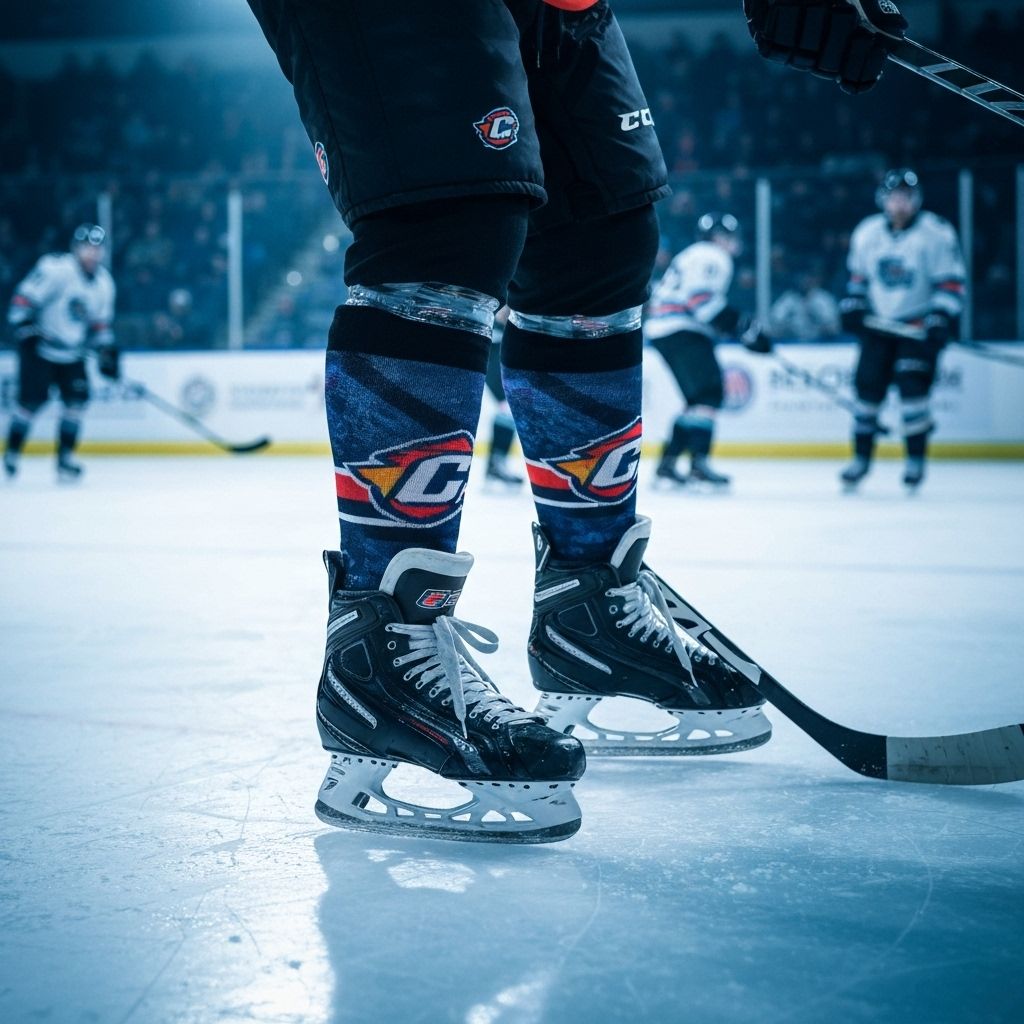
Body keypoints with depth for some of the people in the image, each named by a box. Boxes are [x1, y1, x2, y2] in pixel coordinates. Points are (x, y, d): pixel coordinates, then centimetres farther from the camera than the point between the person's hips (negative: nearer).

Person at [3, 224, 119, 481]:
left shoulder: (103, 282, 4)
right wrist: (26, 328, -27)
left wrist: (108, 352, 4)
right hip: (39, 347, -6)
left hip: (72, 353, 6)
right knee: (33, 399, -11)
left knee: (77, 398, -4)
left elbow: (101, 323, 12)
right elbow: (24, 298, -18)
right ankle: (12, 451, 6)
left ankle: (65, 457, 7)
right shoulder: (55, 268, -18)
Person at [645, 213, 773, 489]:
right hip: (681, 331, -10)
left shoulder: (694, 256, 28)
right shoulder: (713, 257, -5)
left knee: (699, 397, 14)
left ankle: (668, 461, 13)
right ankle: (698, 461, -26)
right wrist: (747, 328, -21)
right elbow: (703, 301, -20)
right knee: (709, 392, -16)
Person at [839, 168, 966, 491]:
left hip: (919, 326, -4)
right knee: (868, 386, 2)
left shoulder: (936, 234, -11)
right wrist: (853, 305, 6)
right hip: (878, 324, 4)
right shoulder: (866, 233, 2)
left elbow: (952, 281, -10)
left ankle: (916, 460, -2)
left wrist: (941, 317, -20)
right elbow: (859, 274, 17)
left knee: (912, 386, -15)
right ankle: (862, 458, 17)